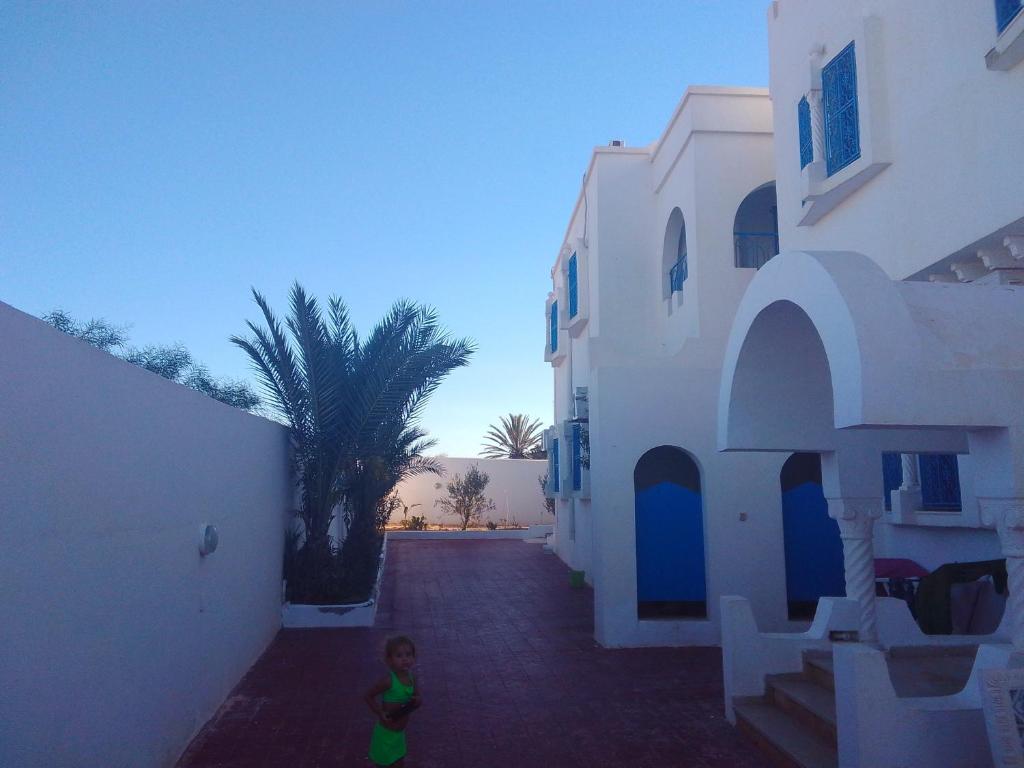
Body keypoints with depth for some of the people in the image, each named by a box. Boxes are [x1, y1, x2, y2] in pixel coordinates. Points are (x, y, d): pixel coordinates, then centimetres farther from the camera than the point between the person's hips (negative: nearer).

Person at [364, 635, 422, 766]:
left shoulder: (412, 680, -7)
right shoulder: (388, 681, -26)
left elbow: (419, 698, 7)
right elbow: (368, 696, -14)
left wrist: (418, 701, -16)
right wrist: (380, 713, -22)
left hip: (399, 733, 6)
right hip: (385, 732, -6)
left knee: (400, 763, 21)